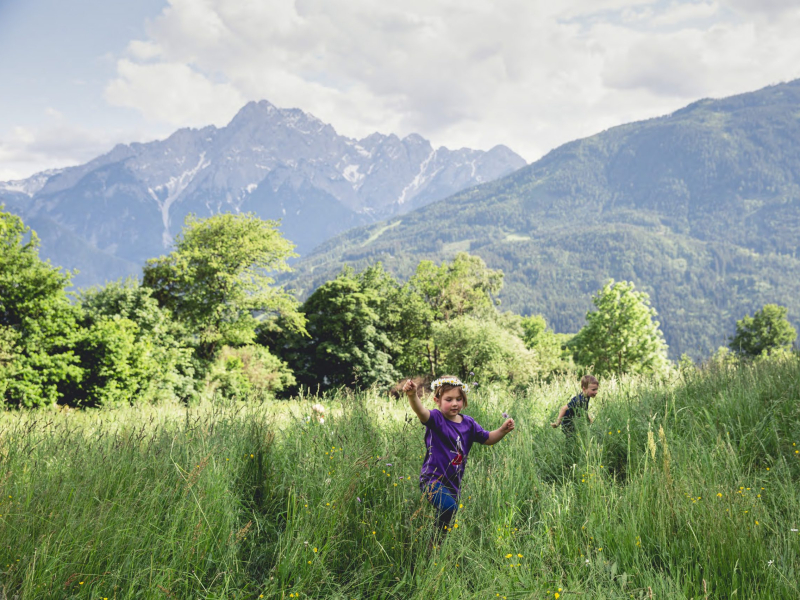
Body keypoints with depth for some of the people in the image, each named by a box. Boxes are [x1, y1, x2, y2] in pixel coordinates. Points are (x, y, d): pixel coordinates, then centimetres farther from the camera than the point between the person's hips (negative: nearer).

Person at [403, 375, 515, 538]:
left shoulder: (468, 423, 6)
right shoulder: (436, 419, -13)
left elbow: (487, 439, 16)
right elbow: (421, 412, -35)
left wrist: (503, 430, -3)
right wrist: (412, 396, -56)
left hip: (454, 482, 7)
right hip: (433, 479, -7)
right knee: (449, 507, -29)